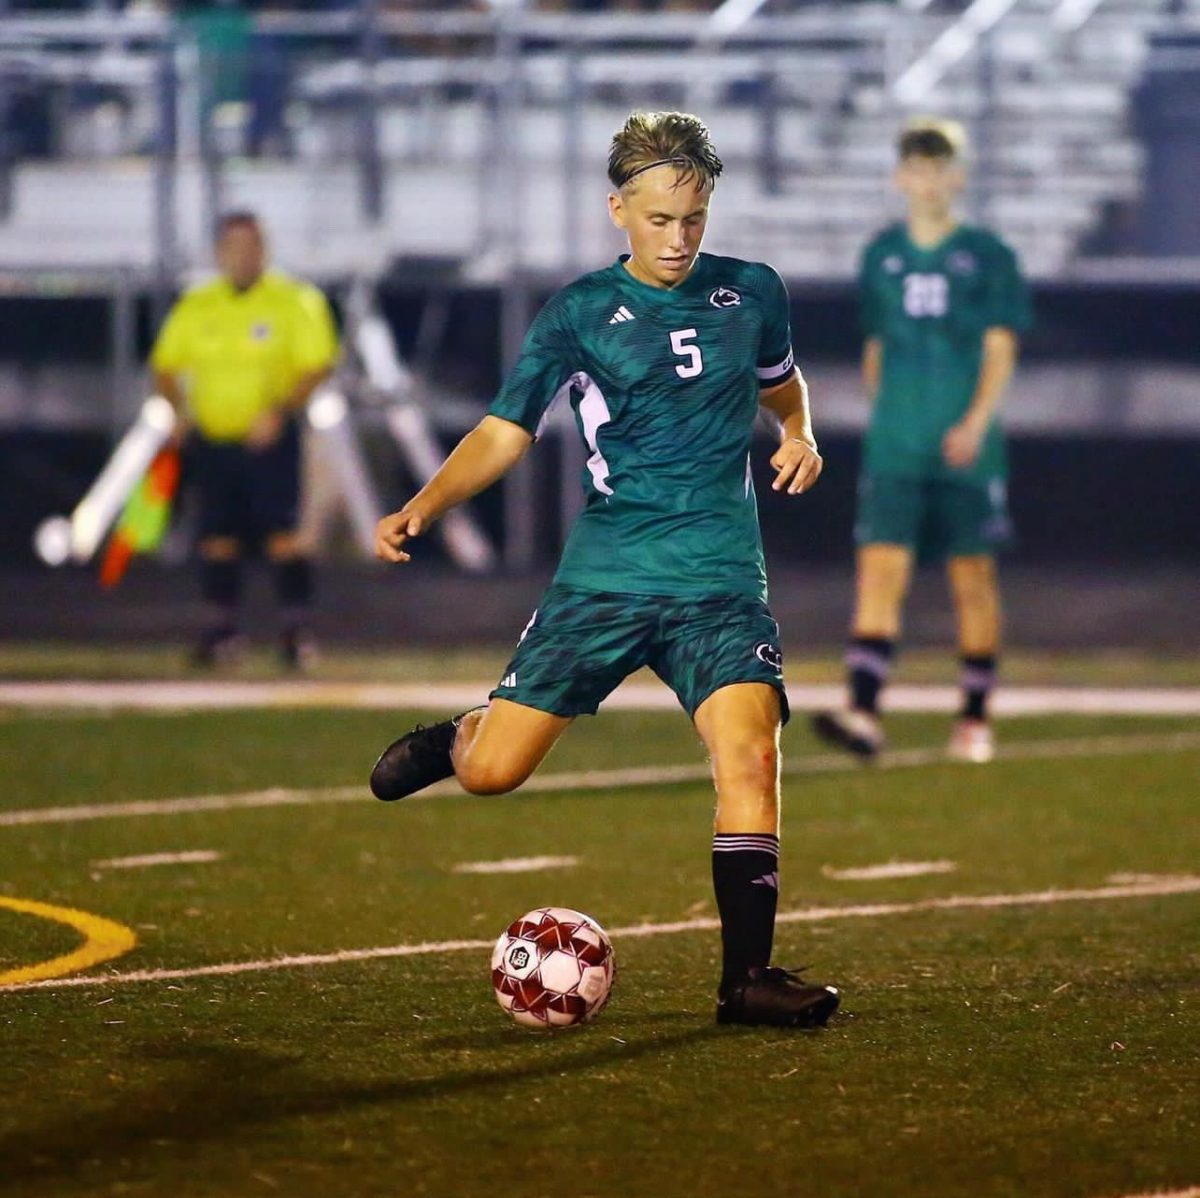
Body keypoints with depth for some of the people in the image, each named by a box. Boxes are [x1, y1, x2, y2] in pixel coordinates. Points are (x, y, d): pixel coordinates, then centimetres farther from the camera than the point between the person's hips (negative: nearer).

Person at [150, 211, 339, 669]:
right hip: (211, 438, 4)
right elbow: (165, 365, 16)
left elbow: (317, 365, -8)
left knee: (281, 534, -12)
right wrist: (180, 409, -2)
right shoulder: (195, 306, 9)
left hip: (268, 438, -4)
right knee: (217, 536, 6)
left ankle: (296, 630, -10)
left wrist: (281, 411, -20)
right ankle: (220, 628, 15)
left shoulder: (293, 301, -3)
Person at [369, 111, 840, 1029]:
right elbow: (507, 431, -1)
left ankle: (748, 977, -16)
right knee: (492, 772, -4)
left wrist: (798, 437, 6)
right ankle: (452, 741, 34)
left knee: (749, 753, -22)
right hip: (604, 575, -1)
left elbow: (780, 379, 28)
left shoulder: (752, 293, 7)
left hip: (720, 581, 1)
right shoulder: (581, 313, 0)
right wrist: (423, 507, -17)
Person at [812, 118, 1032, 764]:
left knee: (973, 578, 4)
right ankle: (863, 714, -20)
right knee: (881, 569, -11)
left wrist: (975, 422, -16)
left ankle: (975, 720, 16)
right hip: (894, 445, 2)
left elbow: (1000, 350, -4)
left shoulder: (986, 255, 1)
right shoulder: (882, 255, 9)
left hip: (967, 449, -2)